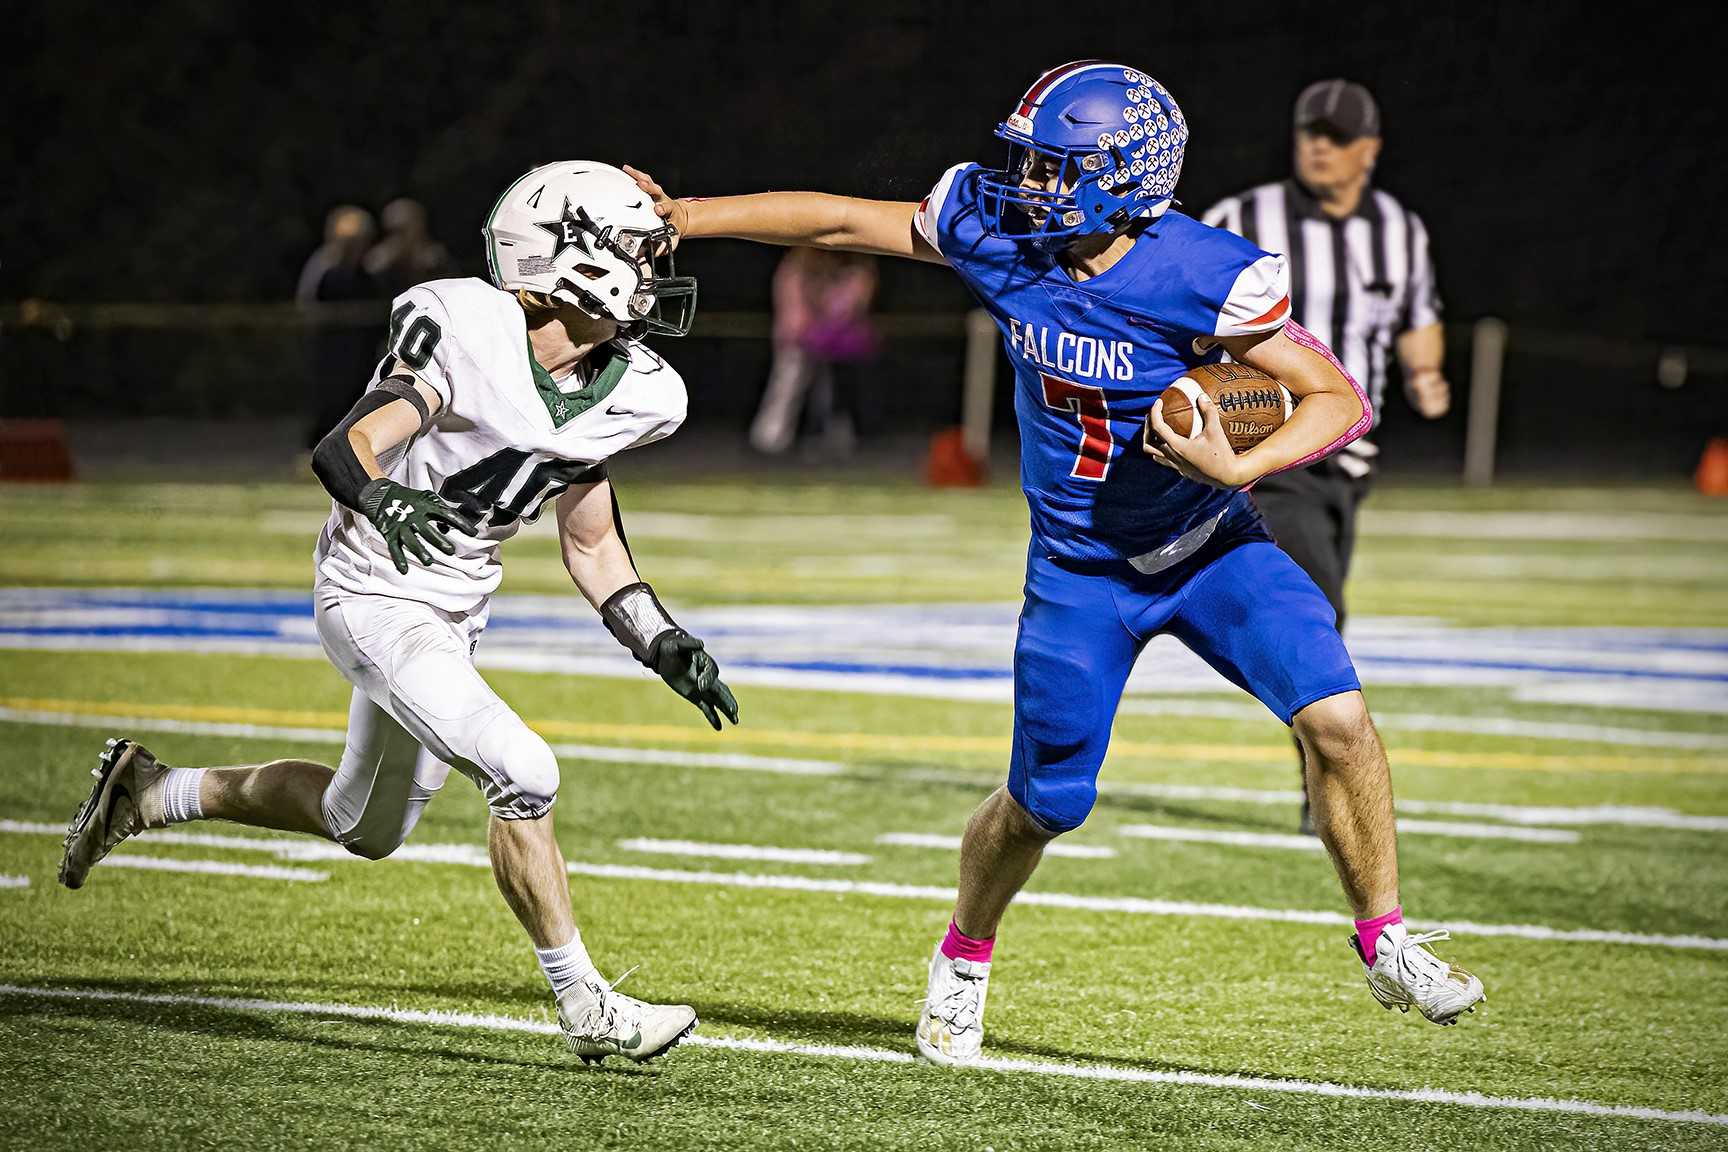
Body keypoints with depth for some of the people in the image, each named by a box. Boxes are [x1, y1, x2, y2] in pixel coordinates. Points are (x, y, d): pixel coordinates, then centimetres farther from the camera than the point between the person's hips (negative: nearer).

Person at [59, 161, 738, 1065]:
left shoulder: (621, 395, -1)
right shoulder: (470, 338, -23)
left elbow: (593, 549, 9)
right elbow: (346, 449, -29)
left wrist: (669, 650, 1)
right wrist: (386, 502, -50)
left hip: (454, 616, 9)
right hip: (376, 598, -9)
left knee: (365, 827, 23)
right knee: (523, 776, -22)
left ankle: (150, 791, 40)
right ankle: (586, 1007, -10)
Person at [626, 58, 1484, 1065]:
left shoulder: (1203, 280, -25)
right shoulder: (996, 231, -14)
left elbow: (1342, 401, -20)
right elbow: (845, 222, -2)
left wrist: (1236, 469, -35)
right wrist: (684, 218, -2)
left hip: (1209, 546, -2)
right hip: (1080, 568, 2)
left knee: (1334, 716, -20)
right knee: (1046, 803, 6)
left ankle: (1386, 943, -1)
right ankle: (966, 956, 36)